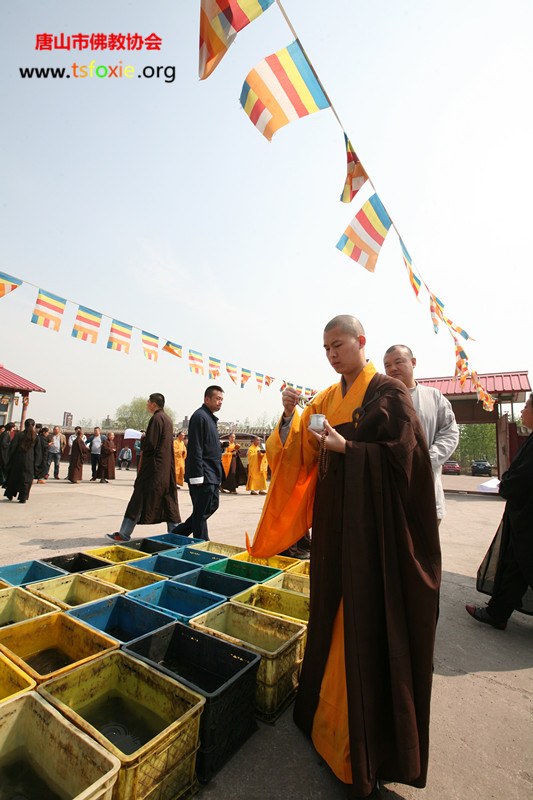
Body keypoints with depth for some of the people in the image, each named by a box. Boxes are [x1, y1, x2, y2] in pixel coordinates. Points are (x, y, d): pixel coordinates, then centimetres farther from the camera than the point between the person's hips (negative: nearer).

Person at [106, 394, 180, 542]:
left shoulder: (156, 419, -14)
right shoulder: (167, 419, 14)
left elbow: (150, 445, -20)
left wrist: (143, 438, -1)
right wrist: (146, 437, 12)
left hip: (154, 467, -9)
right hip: (167, 467, 9)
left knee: (139, 500, 0)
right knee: (168, 501, 11)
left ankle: (124, 534, 9)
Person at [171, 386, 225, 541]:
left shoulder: (210, 417, 18)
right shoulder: (200, 416, -14)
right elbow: (195, 449, -20)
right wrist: (197, 476, -22)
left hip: (212, 475, 11)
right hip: (203, 476, -11)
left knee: (212, 506, 18)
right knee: (201, 513, 1)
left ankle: (179, 532, 29)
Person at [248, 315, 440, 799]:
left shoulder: (388, 393, -6)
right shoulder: (325, 400, 11)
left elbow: (402, 454, -13)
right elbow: (299, 452, 6)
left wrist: (346, 447, -19)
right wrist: (290, 417, -11)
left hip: (370, 520, -6)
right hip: (331, 518, 6)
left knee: (365, 619, 3)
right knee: (329, 609, 18)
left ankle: (365, 745, 24)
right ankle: (324, 708, 41)